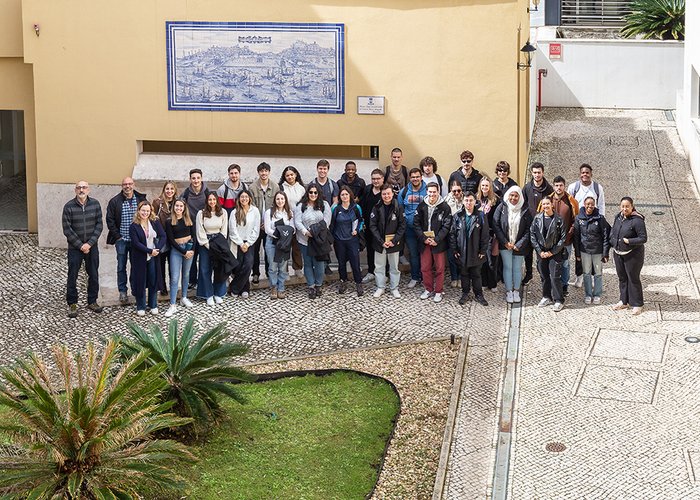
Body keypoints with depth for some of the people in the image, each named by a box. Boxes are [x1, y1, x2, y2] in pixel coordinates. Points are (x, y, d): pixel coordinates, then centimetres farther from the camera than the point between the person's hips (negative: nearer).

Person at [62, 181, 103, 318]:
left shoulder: (95, 204, -1)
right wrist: (80, 245, -12)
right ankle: (72, 304, 13)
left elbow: (99, 225, -1)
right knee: (72, 277, 2)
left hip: (92, 246, 2)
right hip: (75, 248, -2)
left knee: (94, 275, 9)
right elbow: (67, 229, -9)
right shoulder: (69, 207, -9)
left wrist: (89, 244, -11)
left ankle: (92, 301, 24)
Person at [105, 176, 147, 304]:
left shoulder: (141, 200, 2)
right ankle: (122, 292, 12)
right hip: (121, 240, -1)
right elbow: (110, 220, 0)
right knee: (121, 266, 5)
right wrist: (117, 236, -5)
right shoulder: (114, 202, -1)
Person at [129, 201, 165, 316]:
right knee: (140, 281, 5)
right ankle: (140, 307, 17)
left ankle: (153, 305, 23)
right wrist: (150, 251, -22)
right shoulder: (133, 226, -9)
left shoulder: (155, 222, 0)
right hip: (140, 258, -2)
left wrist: (157, 249, -17)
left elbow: (162, 236, -3)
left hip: (153, 257, 2)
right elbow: (136, 243, -15)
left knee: (153, 281, 9)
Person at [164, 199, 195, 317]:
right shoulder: (169, 221, -5)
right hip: (176, 249, -3)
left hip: (189, 247, 3)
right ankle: (173, 305, -8)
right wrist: (184, 252, -11)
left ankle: (184, 298, 27)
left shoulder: (189, 219, 4)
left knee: (186, 274, 13)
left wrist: (192, 249, -9)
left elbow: (194, 235, 5)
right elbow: (171, 240, -7)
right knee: (175, 277, -7)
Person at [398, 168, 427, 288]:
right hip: (410, 228, 2)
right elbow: (399, 209, 15)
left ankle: (424, 276, 17)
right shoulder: (404, 192, 3)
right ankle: (415, 277, 18)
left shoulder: (428, 191, -5)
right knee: (413, 253, 8)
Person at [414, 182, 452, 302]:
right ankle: (428, 289, 26)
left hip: (439, 243, -3)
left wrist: (437, 240, -17)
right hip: (425, 242, 3)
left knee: (439, 268, 4)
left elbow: (446, 226, -10)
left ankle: (438, 291, 17)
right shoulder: (422, 206, 2)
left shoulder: (445, 207, -8)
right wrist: (423, 238, -10)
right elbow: (416, 223, 1)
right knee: (425, 268, 10)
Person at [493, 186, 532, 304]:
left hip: (519, 245, 0)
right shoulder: (501, 208, -3)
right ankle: (508, 292, 12)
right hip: (505, 244, 0)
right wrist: (505, 242, -10)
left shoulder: (525, 210, -4)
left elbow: (528, 229, -5)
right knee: (507, 267, 2)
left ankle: (516, 291, 19)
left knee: (517, 268, 6)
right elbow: (496, 225, -5)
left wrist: (519, 244, -11)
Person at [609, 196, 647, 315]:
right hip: (618, 253, 7)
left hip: (632, 255, -7)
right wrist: (612, 243, 5)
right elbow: (612, 231, 18)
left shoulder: (637, 220, -20)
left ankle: (637, 304, 14)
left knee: (633, 279, 2)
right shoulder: (618, 217, 3)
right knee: (622, 278, 18)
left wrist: (629, 241, -24)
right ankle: (624, 301, 33)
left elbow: (643, 238, -19)